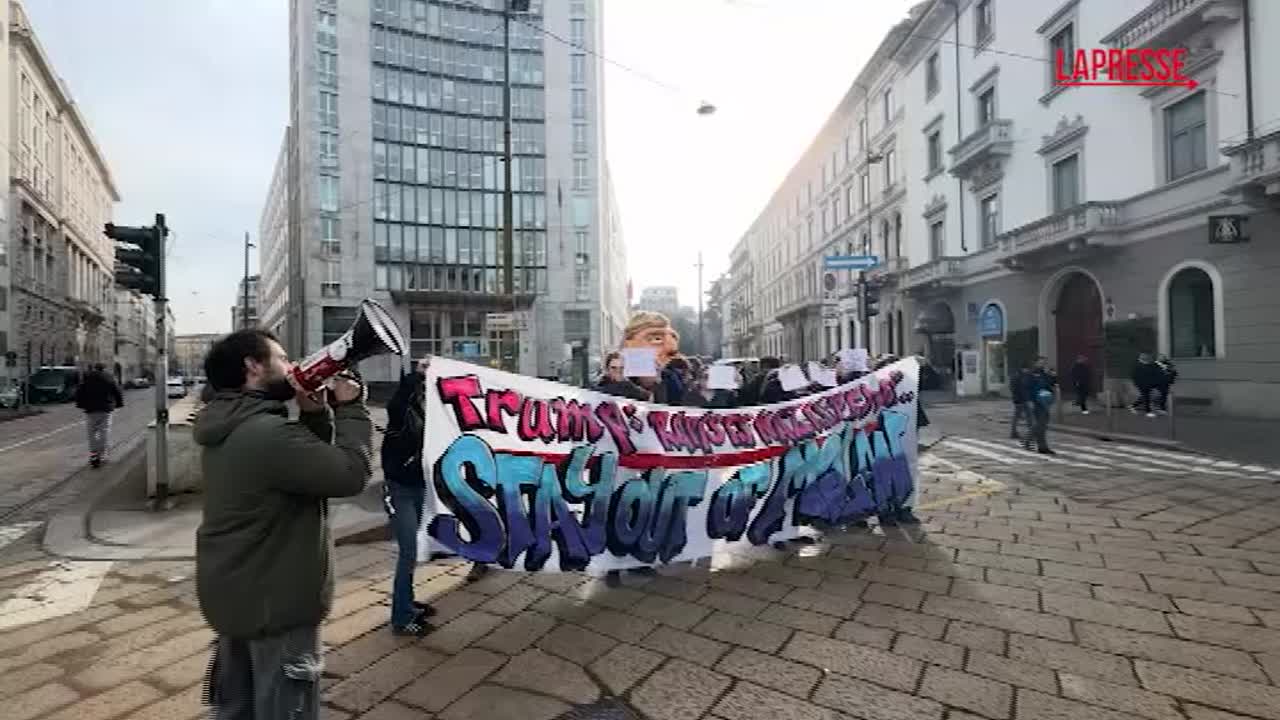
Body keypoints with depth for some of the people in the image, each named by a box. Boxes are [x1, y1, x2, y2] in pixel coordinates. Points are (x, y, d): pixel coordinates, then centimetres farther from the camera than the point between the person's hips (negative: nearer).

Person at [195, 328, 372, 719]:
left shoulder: (233, 429, 6)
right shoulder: (268, 433, -28)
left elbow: (315, 460, 7)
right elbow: (351, 473, -29)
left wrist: (316, 415, -8)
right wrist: (351, 408, -18)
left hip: (235, 595, 10)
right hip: (274, 603, -10)